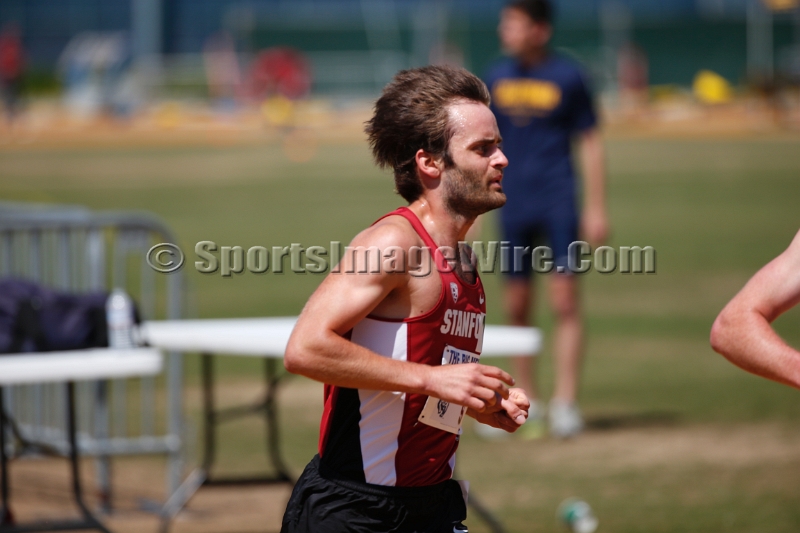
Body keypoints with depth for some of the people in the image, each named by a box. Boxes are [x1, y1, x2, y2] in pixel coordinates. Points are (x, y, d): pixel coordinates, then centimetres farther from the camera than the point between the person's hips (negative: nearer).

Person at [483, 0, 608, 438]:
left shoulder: (567, 78, -3)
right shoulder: (497, 78, 8)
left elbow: (590, 143, 1)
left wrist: (596, 208, -3)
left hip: (558, 203, -4)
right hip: (514, 204, 4)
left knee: (565, 302, -9)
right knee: (516, 308, 6)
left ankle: (566, 404, -8)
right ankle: (527, 403, 16)